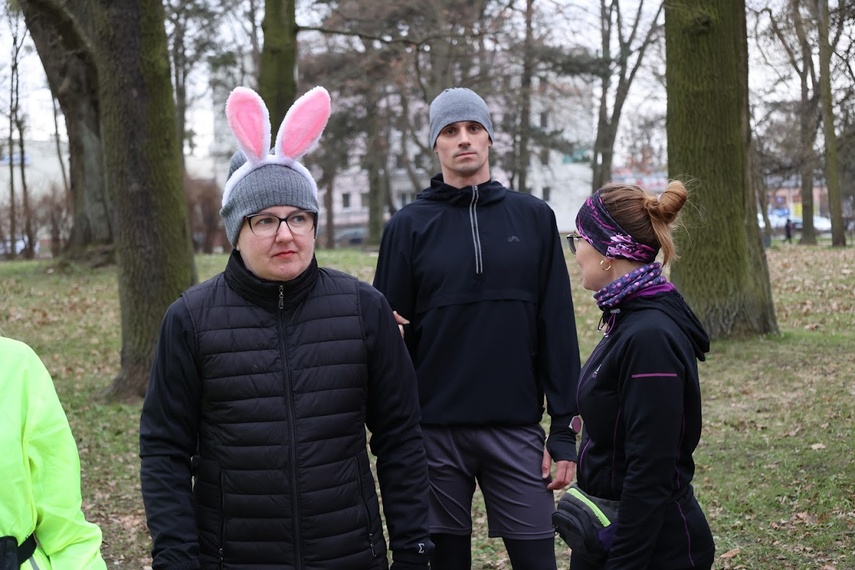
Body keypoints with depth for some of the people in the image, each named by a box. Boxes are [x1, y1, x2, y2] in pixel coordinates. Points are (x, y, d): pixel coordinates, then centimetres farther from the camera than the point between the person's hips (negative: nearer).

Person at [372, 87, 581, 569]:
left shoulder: (534, 218, 4)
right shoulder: (410, 226, 2)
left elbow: (558, 328, 2)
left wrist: (565, 431, -2)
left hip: (516, 429, 1)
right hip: (434, 431, 0)